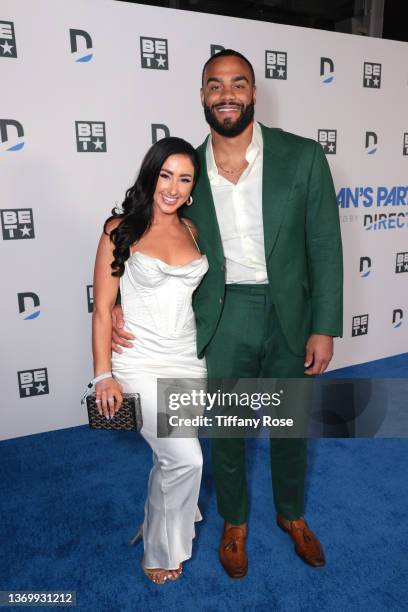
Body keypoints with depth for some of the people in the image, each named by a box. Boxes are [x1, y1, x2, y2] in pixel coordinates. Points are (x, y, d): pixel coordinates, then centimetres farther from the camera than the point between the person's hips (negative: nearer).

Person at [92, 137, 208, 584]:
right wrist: (104, 375, -9)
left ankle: (159, 524, 46)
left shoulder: (190, 230, 6)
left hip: (188, 359, 5)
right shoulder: (121, 229, -8)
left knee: (170, 457, 16)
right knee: (186, 459, -7)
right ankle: (163, 550, 22)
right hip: (141, 364, -5)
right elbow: (102, 308, -8)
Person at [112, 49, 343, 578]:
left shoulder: (303, 157, -6)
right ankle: (234, 523, 43)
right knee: (225, 432, 15)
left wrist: (324, 328, -6)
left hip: (288, 317, 0)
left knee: (290, 426, 19)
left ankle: (293, 515, 48)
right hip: (222, 320, 1)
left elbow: (325, 247, -4)